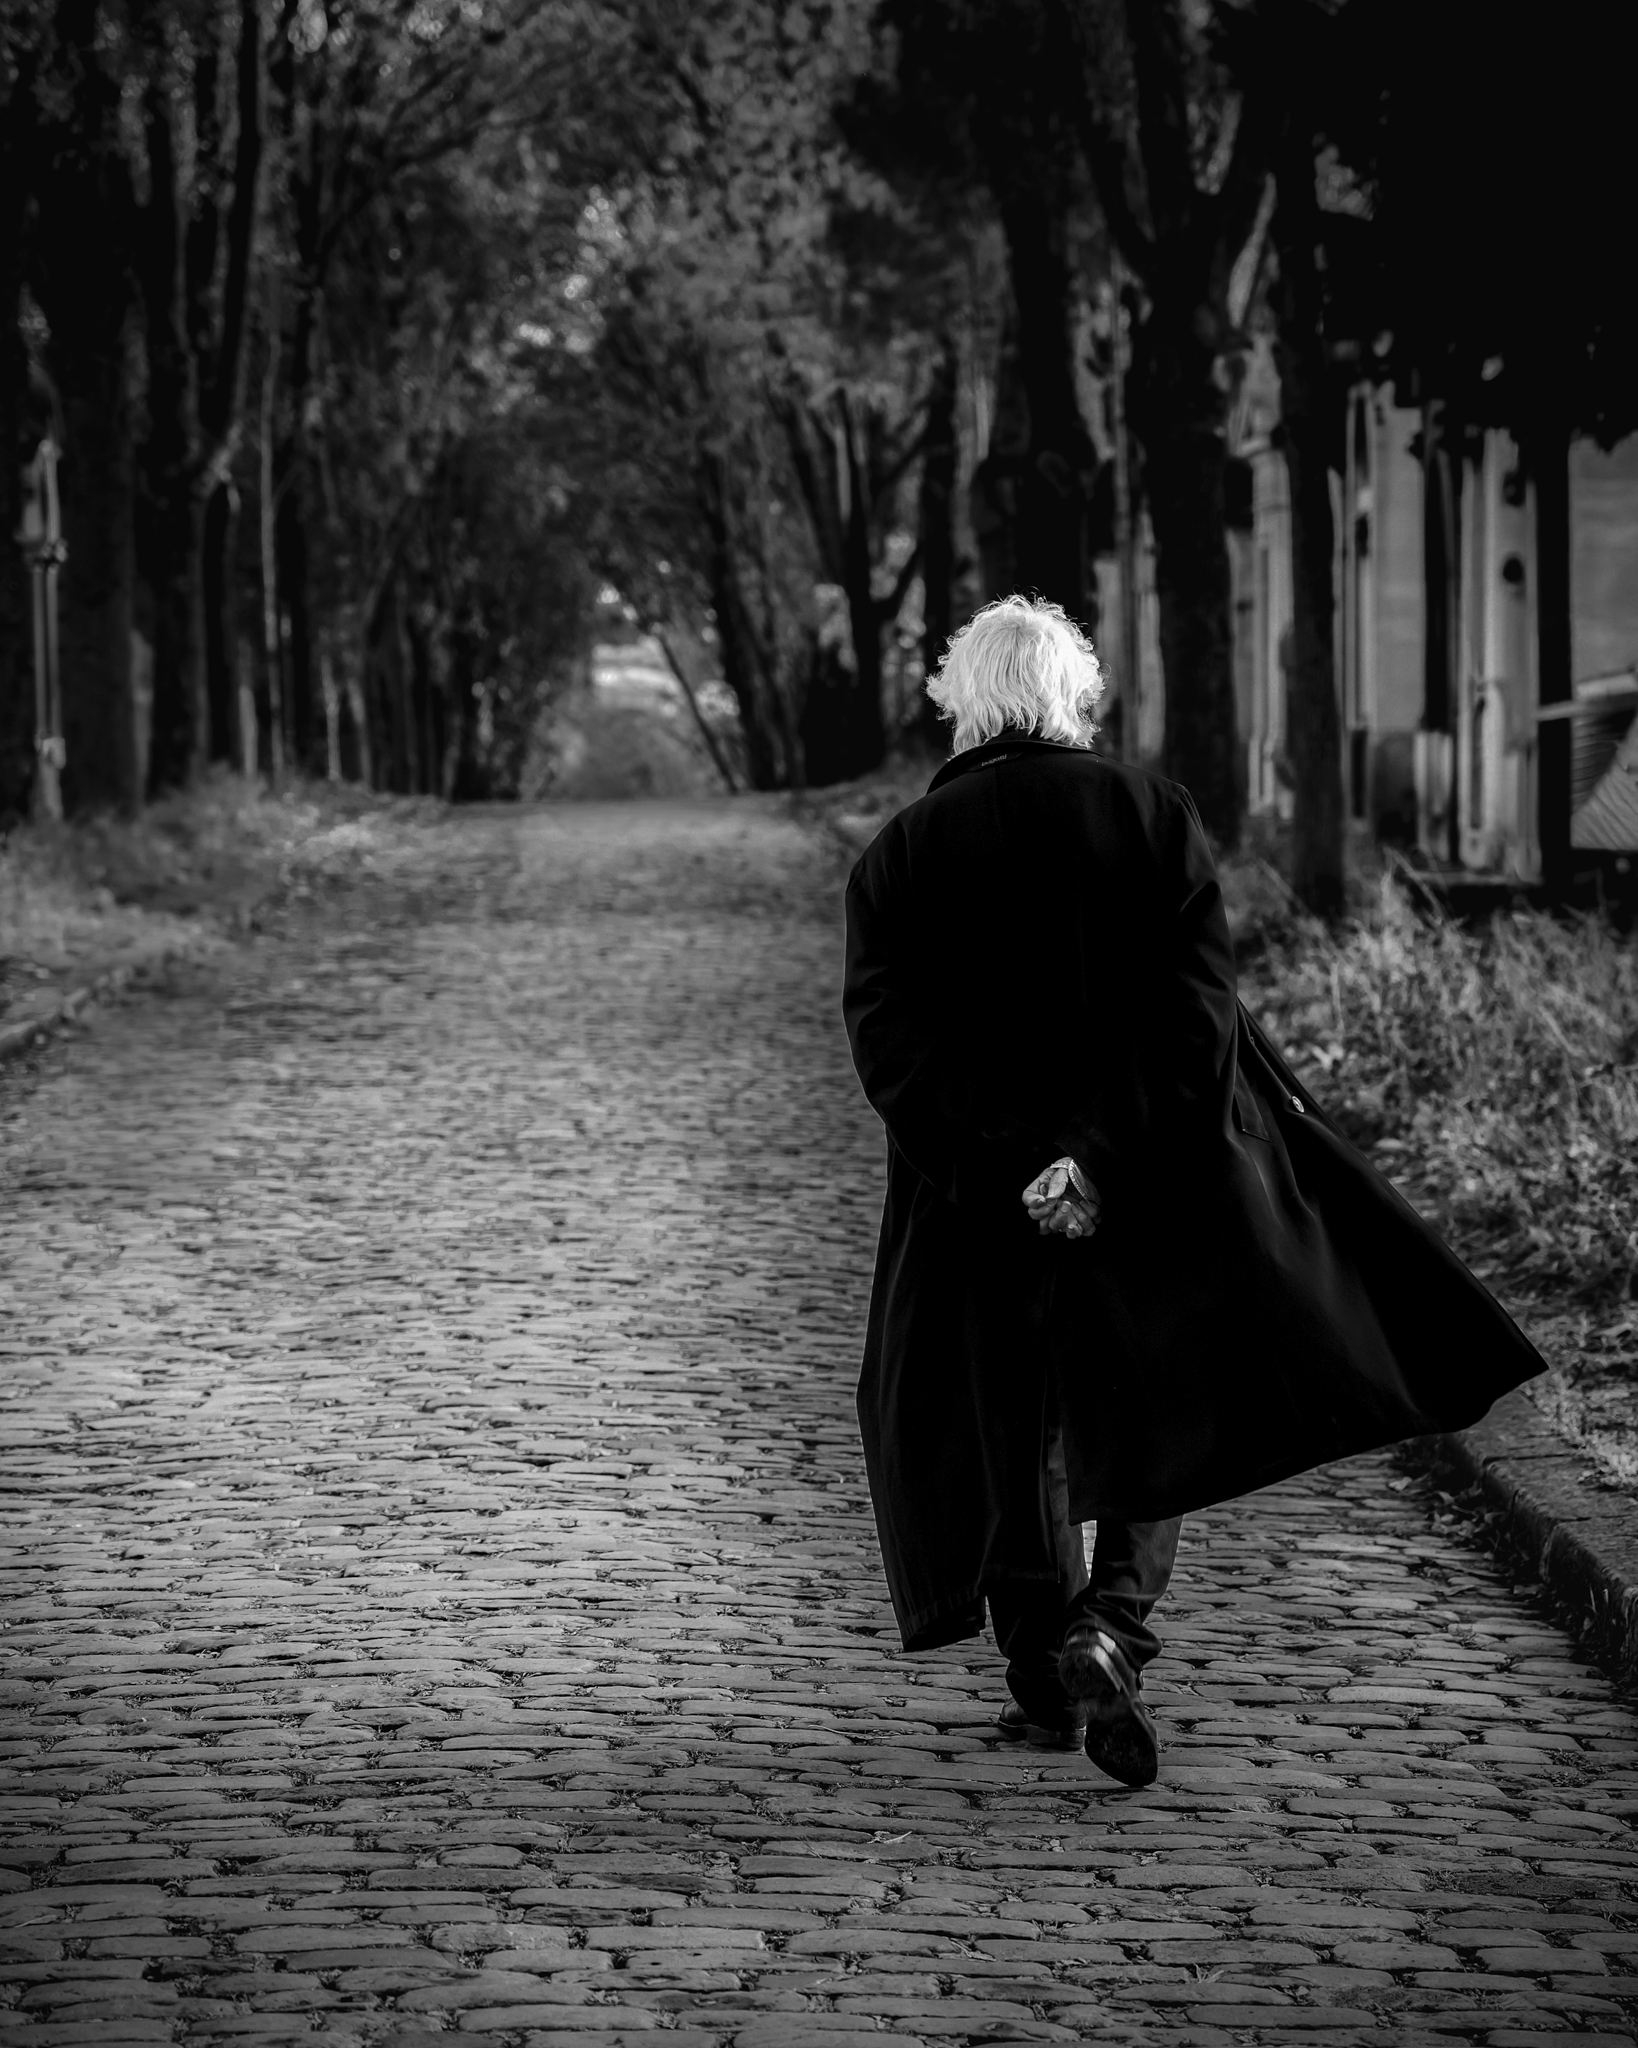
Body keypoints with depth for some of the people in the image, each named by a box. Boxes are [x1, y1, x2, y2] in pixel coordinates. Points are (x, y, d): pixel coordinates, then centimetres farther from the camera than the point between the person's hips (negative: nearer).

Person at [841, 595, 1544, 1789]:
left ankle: (1049, 1682, 18)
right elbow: (1193, 1010, -14)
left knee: (1008, 1433, 15)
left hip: (981, 1200, 1)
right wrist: (1100, 1153, -18)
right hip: (1154, 1186, -1)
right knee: (1161, 1416, 12)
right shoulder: (1155, 817, -3)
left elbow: (887, 1043, -10)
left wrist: (998, 1158, -15)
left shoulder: (899, 857, -1)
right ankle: (1109, 1625, -9)